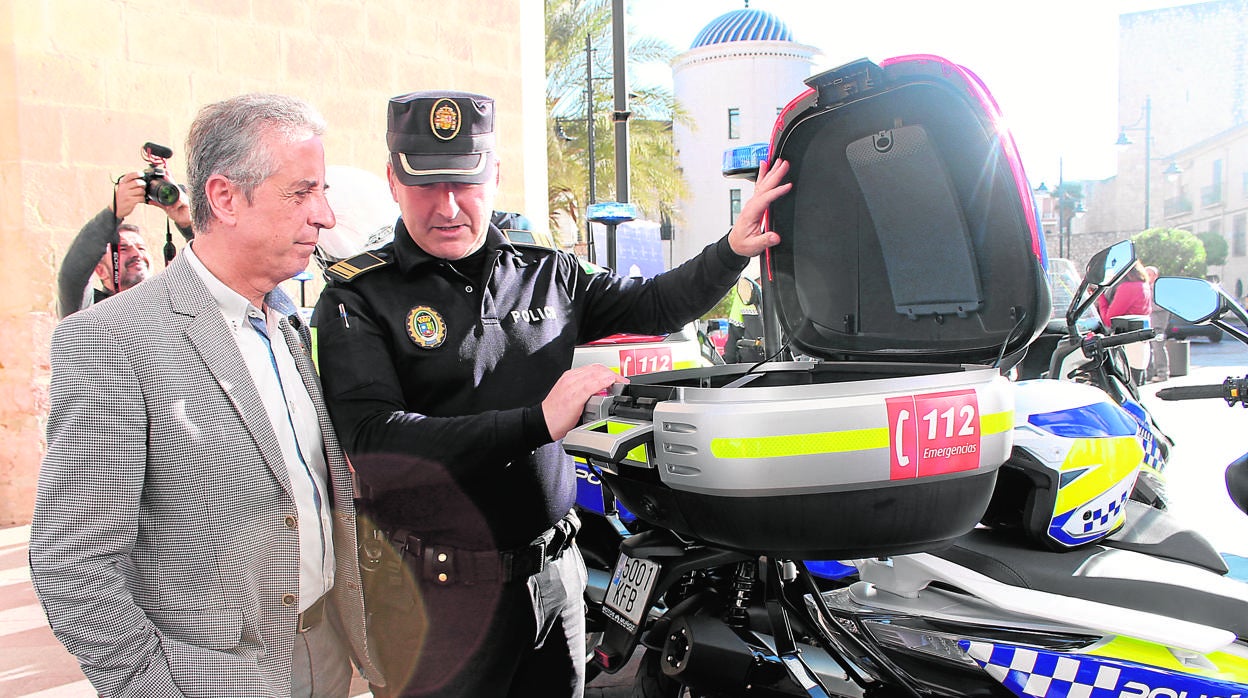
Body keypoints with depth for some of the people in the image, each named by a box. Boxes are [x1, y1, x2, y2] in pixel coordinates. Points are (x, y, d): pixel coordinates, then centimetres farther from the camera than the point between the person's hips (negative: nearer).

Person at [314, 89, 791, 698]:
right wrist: (537, 422, -27)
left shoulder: (545, 274, 6)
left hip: (555, 572, 5)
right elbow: (372, 442, -23)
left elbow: (653, 305, 14)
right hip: (436, 593, -4)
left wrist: (734, 248, -3)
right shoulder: (357, 297, -10)